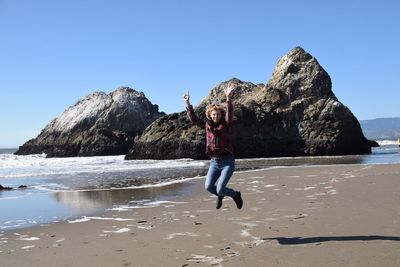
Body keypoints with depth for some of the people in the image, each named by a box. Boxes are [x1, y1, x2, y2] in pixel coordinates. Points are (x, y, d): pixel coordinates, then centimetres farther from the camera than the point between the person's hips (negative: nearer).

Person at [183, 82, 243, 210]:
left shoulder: (226, 124, -5)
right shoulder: (207, 125, 6)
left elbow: (230, 113, -23)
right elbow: (193, 118, 3)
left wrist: (228, 98, -40)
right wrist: (188, 103, -9)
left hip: (228, 162, -4)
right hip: (214, 162, 4)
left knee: (220, 189, -14)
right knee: (208, 186, -13)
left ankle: (236, 195, 21)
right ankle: (220, 195, 24)